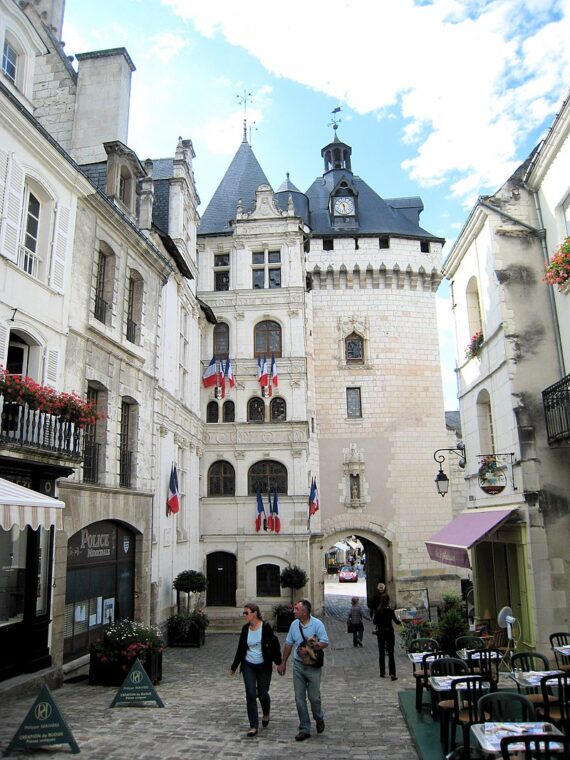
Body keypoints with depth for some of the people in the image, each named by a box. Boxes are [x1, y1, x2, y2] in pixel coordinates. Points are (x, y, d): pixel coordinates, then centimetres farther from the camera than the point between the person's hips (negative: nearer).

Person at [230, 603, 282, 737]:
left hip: (263, 666, -3)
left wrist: (278, 662, -11)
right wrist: (234, 667, 14)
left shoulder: (265, 627, -14)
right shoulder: (245, 629, -1)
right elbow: (240, 648, 9)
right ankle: (253, 726, 8)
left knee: (263, 694, 6)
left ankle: (266, 714, 38)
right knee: (250, 695, -3)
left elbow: (275, 645, -9)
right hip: (248, 666, 3)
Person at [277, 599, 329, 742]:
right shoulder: (294, 624, 1)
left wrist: (308, 649, -22)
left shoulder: (317, 624, -13)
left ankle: (319, 719, 36)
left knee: (314, 697, 6)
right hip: (298, 665, 4)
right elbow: (288, 644, 10)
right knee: (299, 699, 5)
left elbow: (325, 643, -15)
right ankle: (304, 729, 18)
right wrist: (283, 663, 12)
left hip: (313, 667, -4)